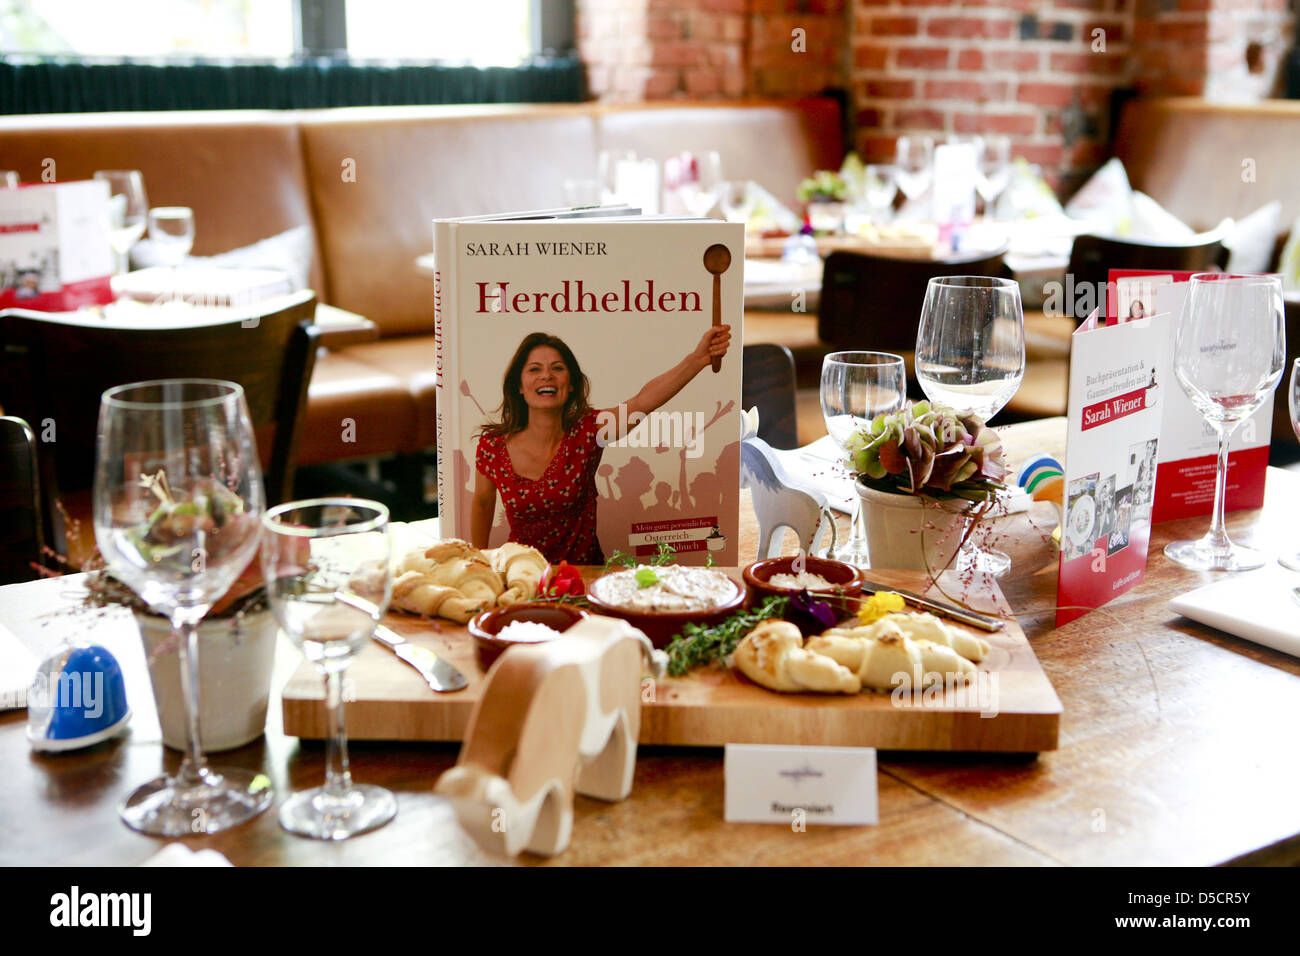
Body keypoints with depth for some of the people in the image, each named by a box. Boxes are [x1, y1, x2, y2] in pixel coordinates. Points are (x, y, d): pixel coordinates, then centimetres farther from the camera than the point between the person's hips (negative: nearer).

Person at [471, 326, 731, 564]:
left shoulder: (586, 431, -10)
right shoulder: (493, 445, -9)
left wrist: (698, 358, -41)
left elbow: (643, 401, -27)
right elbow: (482, 503, 10)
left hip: (584, 571, 0)